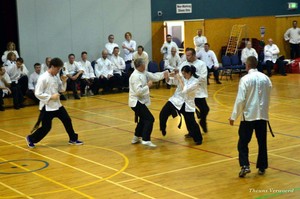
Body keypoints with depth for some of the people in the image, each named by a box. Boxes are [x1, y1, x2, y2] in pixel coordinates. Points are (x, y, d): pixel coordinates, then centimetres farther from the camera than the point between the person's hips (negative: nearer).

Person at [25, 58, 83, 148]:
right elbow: (38, 94, -20)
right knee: (46, 128, -2)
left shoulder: (56, 77, 5)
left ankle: (73, 139, 26)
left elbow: (62, 89, 13)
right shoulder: (43, 78, -19)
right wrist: (51, 97, -21)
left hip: (57, 105, 7)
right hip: (47, 107, -7)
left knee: (67, 120, 9)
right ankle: (31, 139, 19)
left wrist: (64, 82, -6)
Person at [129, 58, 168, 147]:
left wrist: (164, 74, -3)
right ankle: (146, 140, -14)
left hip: (140, 101, 11)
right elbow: (138, 91, -28)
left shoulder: (143, 73, 8)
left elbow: (154, 76, 11)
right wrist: (147, 86, -17)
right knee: (149, 119, -13)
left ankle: (136, 138, 35)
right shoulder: (135, 76, -22)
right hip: (136, 102, -11)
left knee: (143, 119, 23)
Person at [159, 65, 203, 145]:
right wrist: (167, 76, -21)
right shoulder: (182, 78, 1)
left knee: (191, 122, -4)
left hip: (187, 104, -4)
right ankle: (163, 129, 19)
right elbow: (170, 81, 0)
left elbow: (185, 90, -26)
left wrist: (179, 79, -22)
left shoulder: (195, 81, -14)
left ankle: (198, 139, 18)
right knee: (163, 114, -9)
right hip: (176, 100, 4)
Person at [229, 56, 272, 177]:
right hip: (262, 115, 4)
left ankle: (245, 166, -8)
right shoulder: (266, 78, 3)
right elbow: (268, 98, 11)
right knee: (262, 142, 13)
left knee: (243, 142, 4)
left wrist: (234, 116, -6)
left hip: (249, 115, -4)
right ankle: (262, 167, 18)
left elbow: (240, 99, -14)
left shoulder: (245, 79, -12)